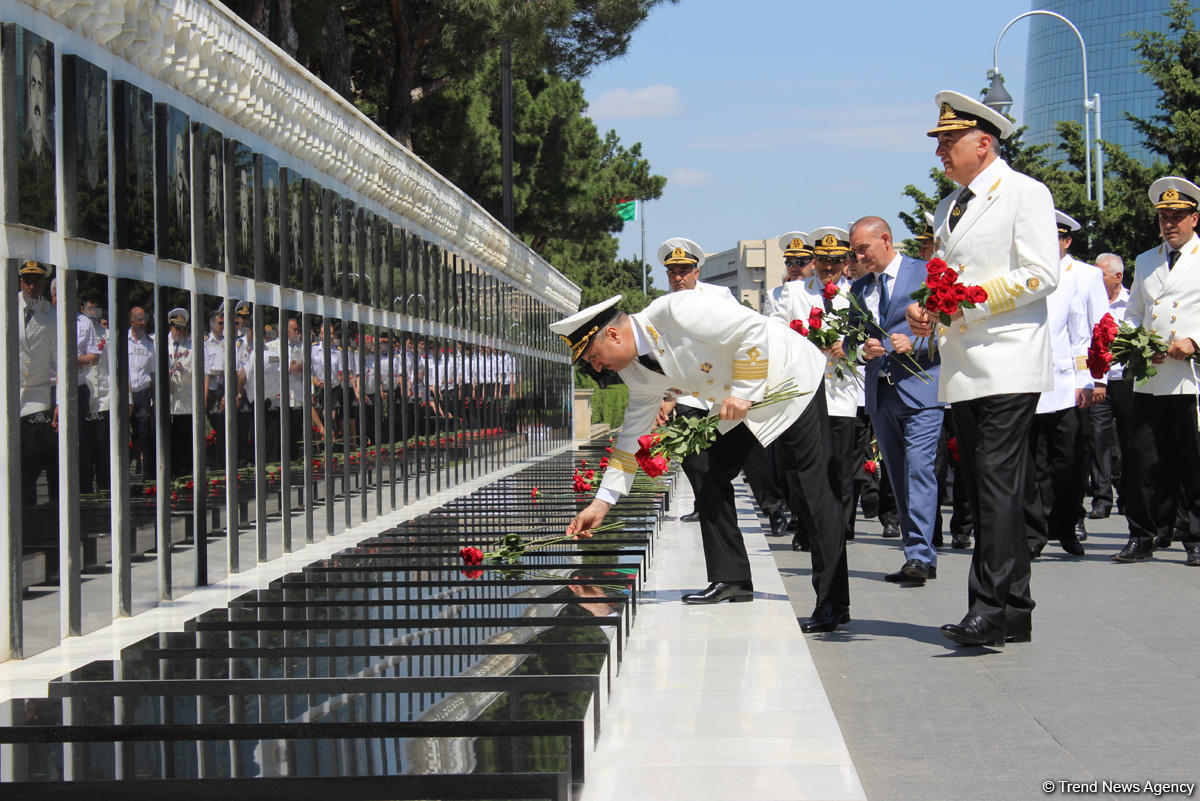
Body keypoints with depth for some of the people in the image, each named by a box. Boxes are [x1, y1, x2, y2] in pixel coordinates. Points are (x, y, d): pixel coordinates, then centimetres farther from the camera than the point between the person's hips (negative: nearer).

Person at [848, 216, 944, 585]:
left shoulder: (927, 274, 0)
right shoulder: (859, 288, 18)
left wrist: (915, 343, -18)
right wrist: (861, 348, -2)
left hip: (921, 387, -7)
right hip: (880, 394, 7)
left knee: (919, 470, -15)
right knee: (899, 478, 7)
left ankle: (919, 554, -19)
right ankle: (921, 558, 11)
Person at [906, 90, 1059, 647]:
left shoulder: (1025, 194, -3)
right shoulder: (949, 207, 21)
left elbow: (1041, 276, -12)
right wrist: (926, 308, 6)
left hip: (1008, 367, -8)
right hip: (963, 372, 8)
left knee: (997, 487, -15)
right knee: (984, 491, 7)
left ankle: (991, 609, -18)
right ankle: (1015, 612, 12)